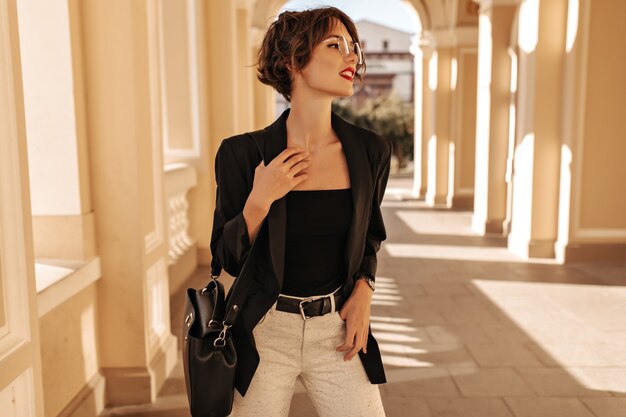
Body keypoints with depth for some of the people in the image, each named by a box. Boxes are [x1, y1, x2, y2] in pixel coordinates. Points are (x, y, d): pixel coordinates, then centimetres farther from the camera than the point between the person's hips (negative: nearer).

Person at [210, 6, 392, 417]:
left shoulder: (371, 151, -4)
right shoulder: (243, 153, -12)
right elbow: (228, 258, -5)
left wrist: (363, 290, -4)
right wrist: (259, 201, -20)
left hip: (337, 330, 2)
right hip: (265, 333, -2)